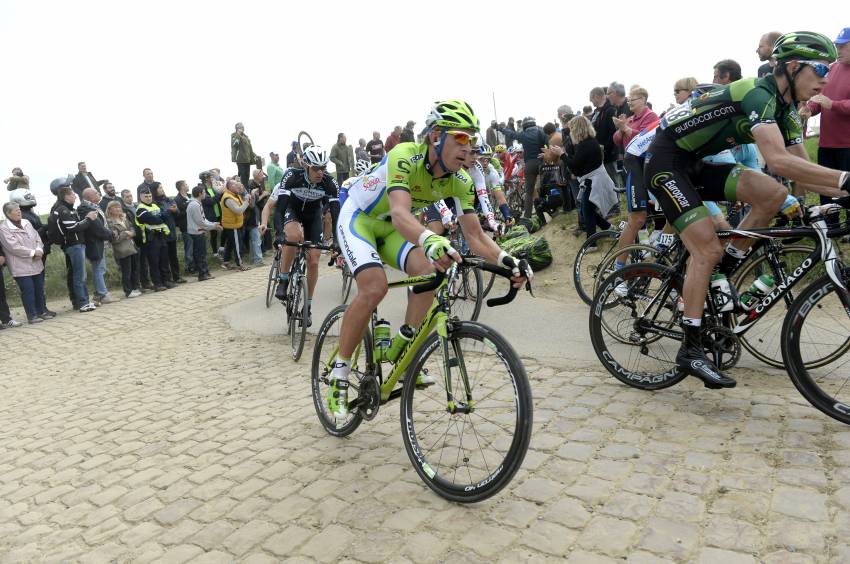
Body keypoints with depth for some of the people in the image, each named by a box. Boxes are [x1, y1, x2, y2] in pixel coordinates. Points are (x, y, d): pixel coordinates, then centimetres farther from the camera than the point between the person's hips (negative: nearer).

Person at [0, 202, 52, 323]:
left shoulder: (26, 223, 11)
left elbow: (37, 238, 9)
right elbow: (14, 247, -17)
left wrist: (39, 250, -10)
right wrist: (33, 252, -15)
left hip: (36, 264, 6)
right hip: (21, 267, -6)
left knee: (39, 289, 13)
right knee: (28, 291, -3)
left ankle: (42, 311, 26)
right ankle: (32, 315, 7)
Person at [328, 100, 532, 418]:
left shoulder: (460, 181, -15)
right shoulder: (405, 157, -33)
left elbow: (474, 235, -18)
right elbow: (400, 213, -50)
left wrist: (507, 261, -36)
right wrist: (431, 241, -70)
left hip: (391, 226, 6)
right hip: (358, 217, -5)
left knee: (428, 271, -21)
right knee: (374, 288, -27)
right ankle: (339, 376, -11)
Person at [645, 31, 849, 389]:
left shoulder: (785, 112, 8)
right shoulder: (758, 94, -20)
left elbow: (800, 174, 7)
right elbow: (778, 160, -34)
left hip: (696, 163, 9)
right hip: (666, 162, -8)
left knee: (773, 195, -8)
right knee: (708, 249, -16)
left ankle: (721, 274, 5)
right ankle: (691, 350, -10)